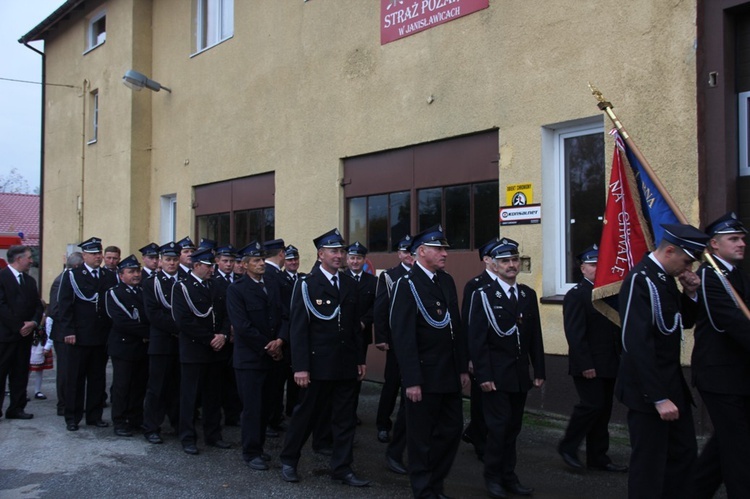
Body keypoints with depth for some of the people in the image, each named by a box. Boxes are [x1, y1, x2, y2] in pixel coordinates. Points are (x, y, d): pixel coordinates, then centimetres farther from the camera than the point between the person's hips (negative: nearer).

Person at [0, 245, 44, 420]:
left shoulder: (30, 281, 16)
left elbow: (38, 306, 13)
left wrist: (33, 322, -6)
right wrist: (19, 326, -14)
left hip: (25, 334, 7)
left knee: (20, 374, 9)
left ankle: (16, 408, 15)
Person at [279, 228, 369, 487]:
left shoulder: (350, 284, 9)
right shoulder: (306, 284, -7)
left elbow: (356, 325, 12)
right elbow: (298, 328, -11)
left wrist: (360, 359, 9)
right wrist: (300, 367, -15)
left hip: (346, 364, 5)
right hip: (318, 364, -5)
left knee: (345, 417, 9)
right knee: (305, 414, 8)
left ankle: (342, 468, 20)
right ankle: (288, 461, 26)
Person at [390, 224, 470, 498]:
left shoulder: (447, 281, 10)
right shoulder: (407, 285, -13)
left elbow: (457, 327, 13)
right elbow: (403, 337, -17)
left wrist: (463, 368, 11)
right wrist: (411, 381, -20)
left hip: (450, 374, 7)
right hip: (424, 375, -7)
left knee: (452, 428, 13)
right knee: (422, 435, 7)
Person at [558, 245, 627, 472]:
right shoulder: (576, 295, -8)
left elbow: (616, 328, 12)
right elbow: (575, 334, -14)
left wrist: (621, 356, 4)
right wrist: (585, 365, -18)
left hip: (609, 365, 7)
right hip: (588, 365, -7)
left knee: (603, 410, 10)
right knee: (592, 405, -10)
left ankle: (598, 457, 18)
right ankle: (568, 446, 8)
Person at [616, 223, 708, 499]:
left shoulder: (666, 278, 10)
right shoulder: (640, 280, -19)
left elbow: (684, 322, 21)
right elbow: (638, 344, -24)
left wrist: (690, 294, 2)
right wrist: (659, 397, -24)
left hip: (672, 383, 10)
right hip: (648, 389, -9)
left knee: (684, 454, 16)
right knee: (650, 465, 1)